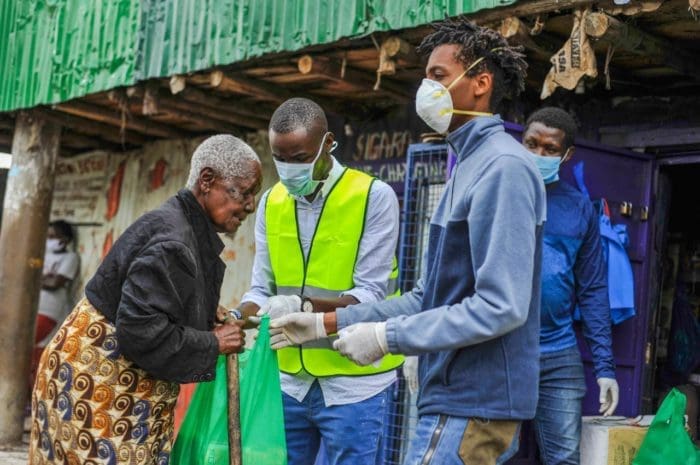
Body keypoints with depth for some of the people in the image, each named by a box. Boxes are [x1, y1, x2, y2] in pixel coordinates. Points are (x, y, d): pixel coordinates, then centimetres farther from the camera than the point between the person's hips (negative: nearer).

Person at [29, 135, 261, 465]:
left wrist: (208, 317, 3)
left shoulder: (192, 231, 7)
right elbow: (140, 333, -29)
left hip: (125, 385, 10)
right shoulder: (171, 242, -24)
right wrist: (213, 344, -17)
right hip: (96, 383, -10)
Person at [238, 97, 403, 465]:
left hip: (353, 383, -5)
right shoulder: (271, 202, 7)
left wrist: (304, 306, -30)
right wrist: (238, 320, -16)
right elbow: (261, 288, 5)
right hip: (290, 380, 5)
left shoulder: (374, 196, -9)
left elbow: (370, 294, -15)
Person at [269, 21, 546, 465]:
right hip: (460, 397, 9)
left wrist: (386, 337, -17)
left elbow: (501, 306, -23)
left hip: (472, 407, -9)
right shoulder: (470, 166, 16)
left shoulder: (503, 166, -16)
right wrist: (327, 323, 12)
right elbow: (429, 297, 18)